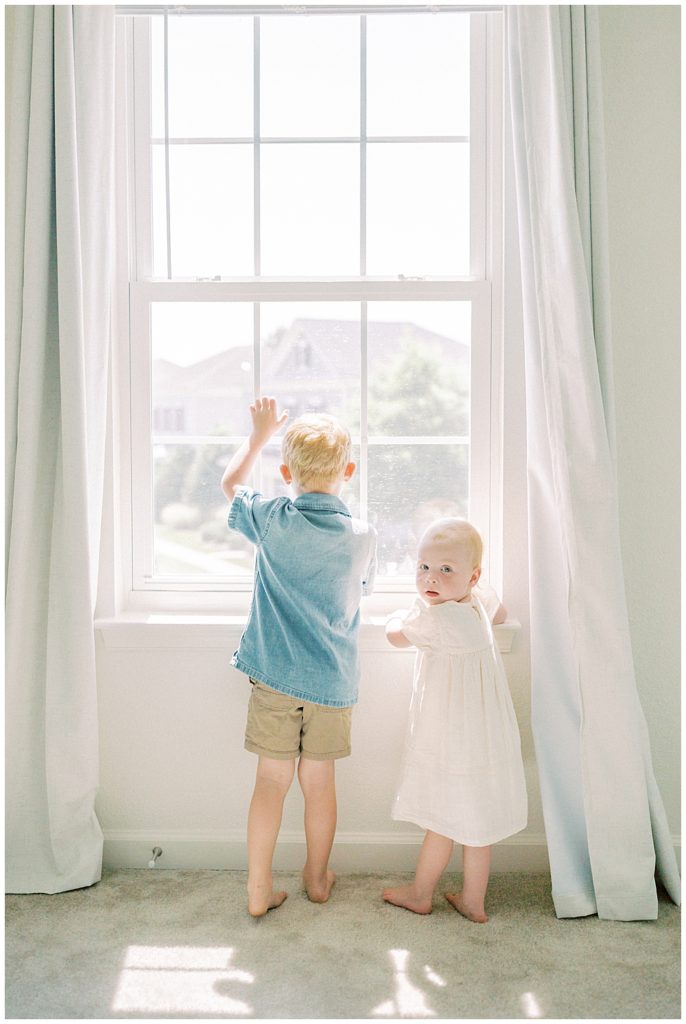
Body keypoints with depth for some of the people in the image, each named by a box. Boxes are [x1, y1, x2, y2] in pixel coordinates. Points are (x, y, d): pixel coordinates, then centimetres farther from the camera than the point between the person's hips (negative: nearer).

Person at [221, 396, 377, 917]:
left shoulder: (273, 521, -9)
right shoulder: (363, 536, -6)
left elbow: (231, 484, 11)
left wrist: (260, 433, 21)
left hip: (275, 676, -1)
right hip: (333, 680, 1)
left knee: (272, 779, 8)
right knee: (320, 779, 15)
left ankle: (259, 889, 17)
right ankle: (318, 878, 32)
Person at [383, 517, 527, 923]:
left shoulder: (436, 619, -25)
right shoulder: (480, 601, 0)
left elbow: (396, 633, -5)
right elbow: (500, 614, 26)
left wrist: (400, 616, 15)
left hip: (453, 741, -8)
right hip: (482, 734, 8)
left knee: (443, 820, 11)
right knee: (474, 822, 17)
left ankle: (421, 894, 29)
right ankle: (473, 901, 29)